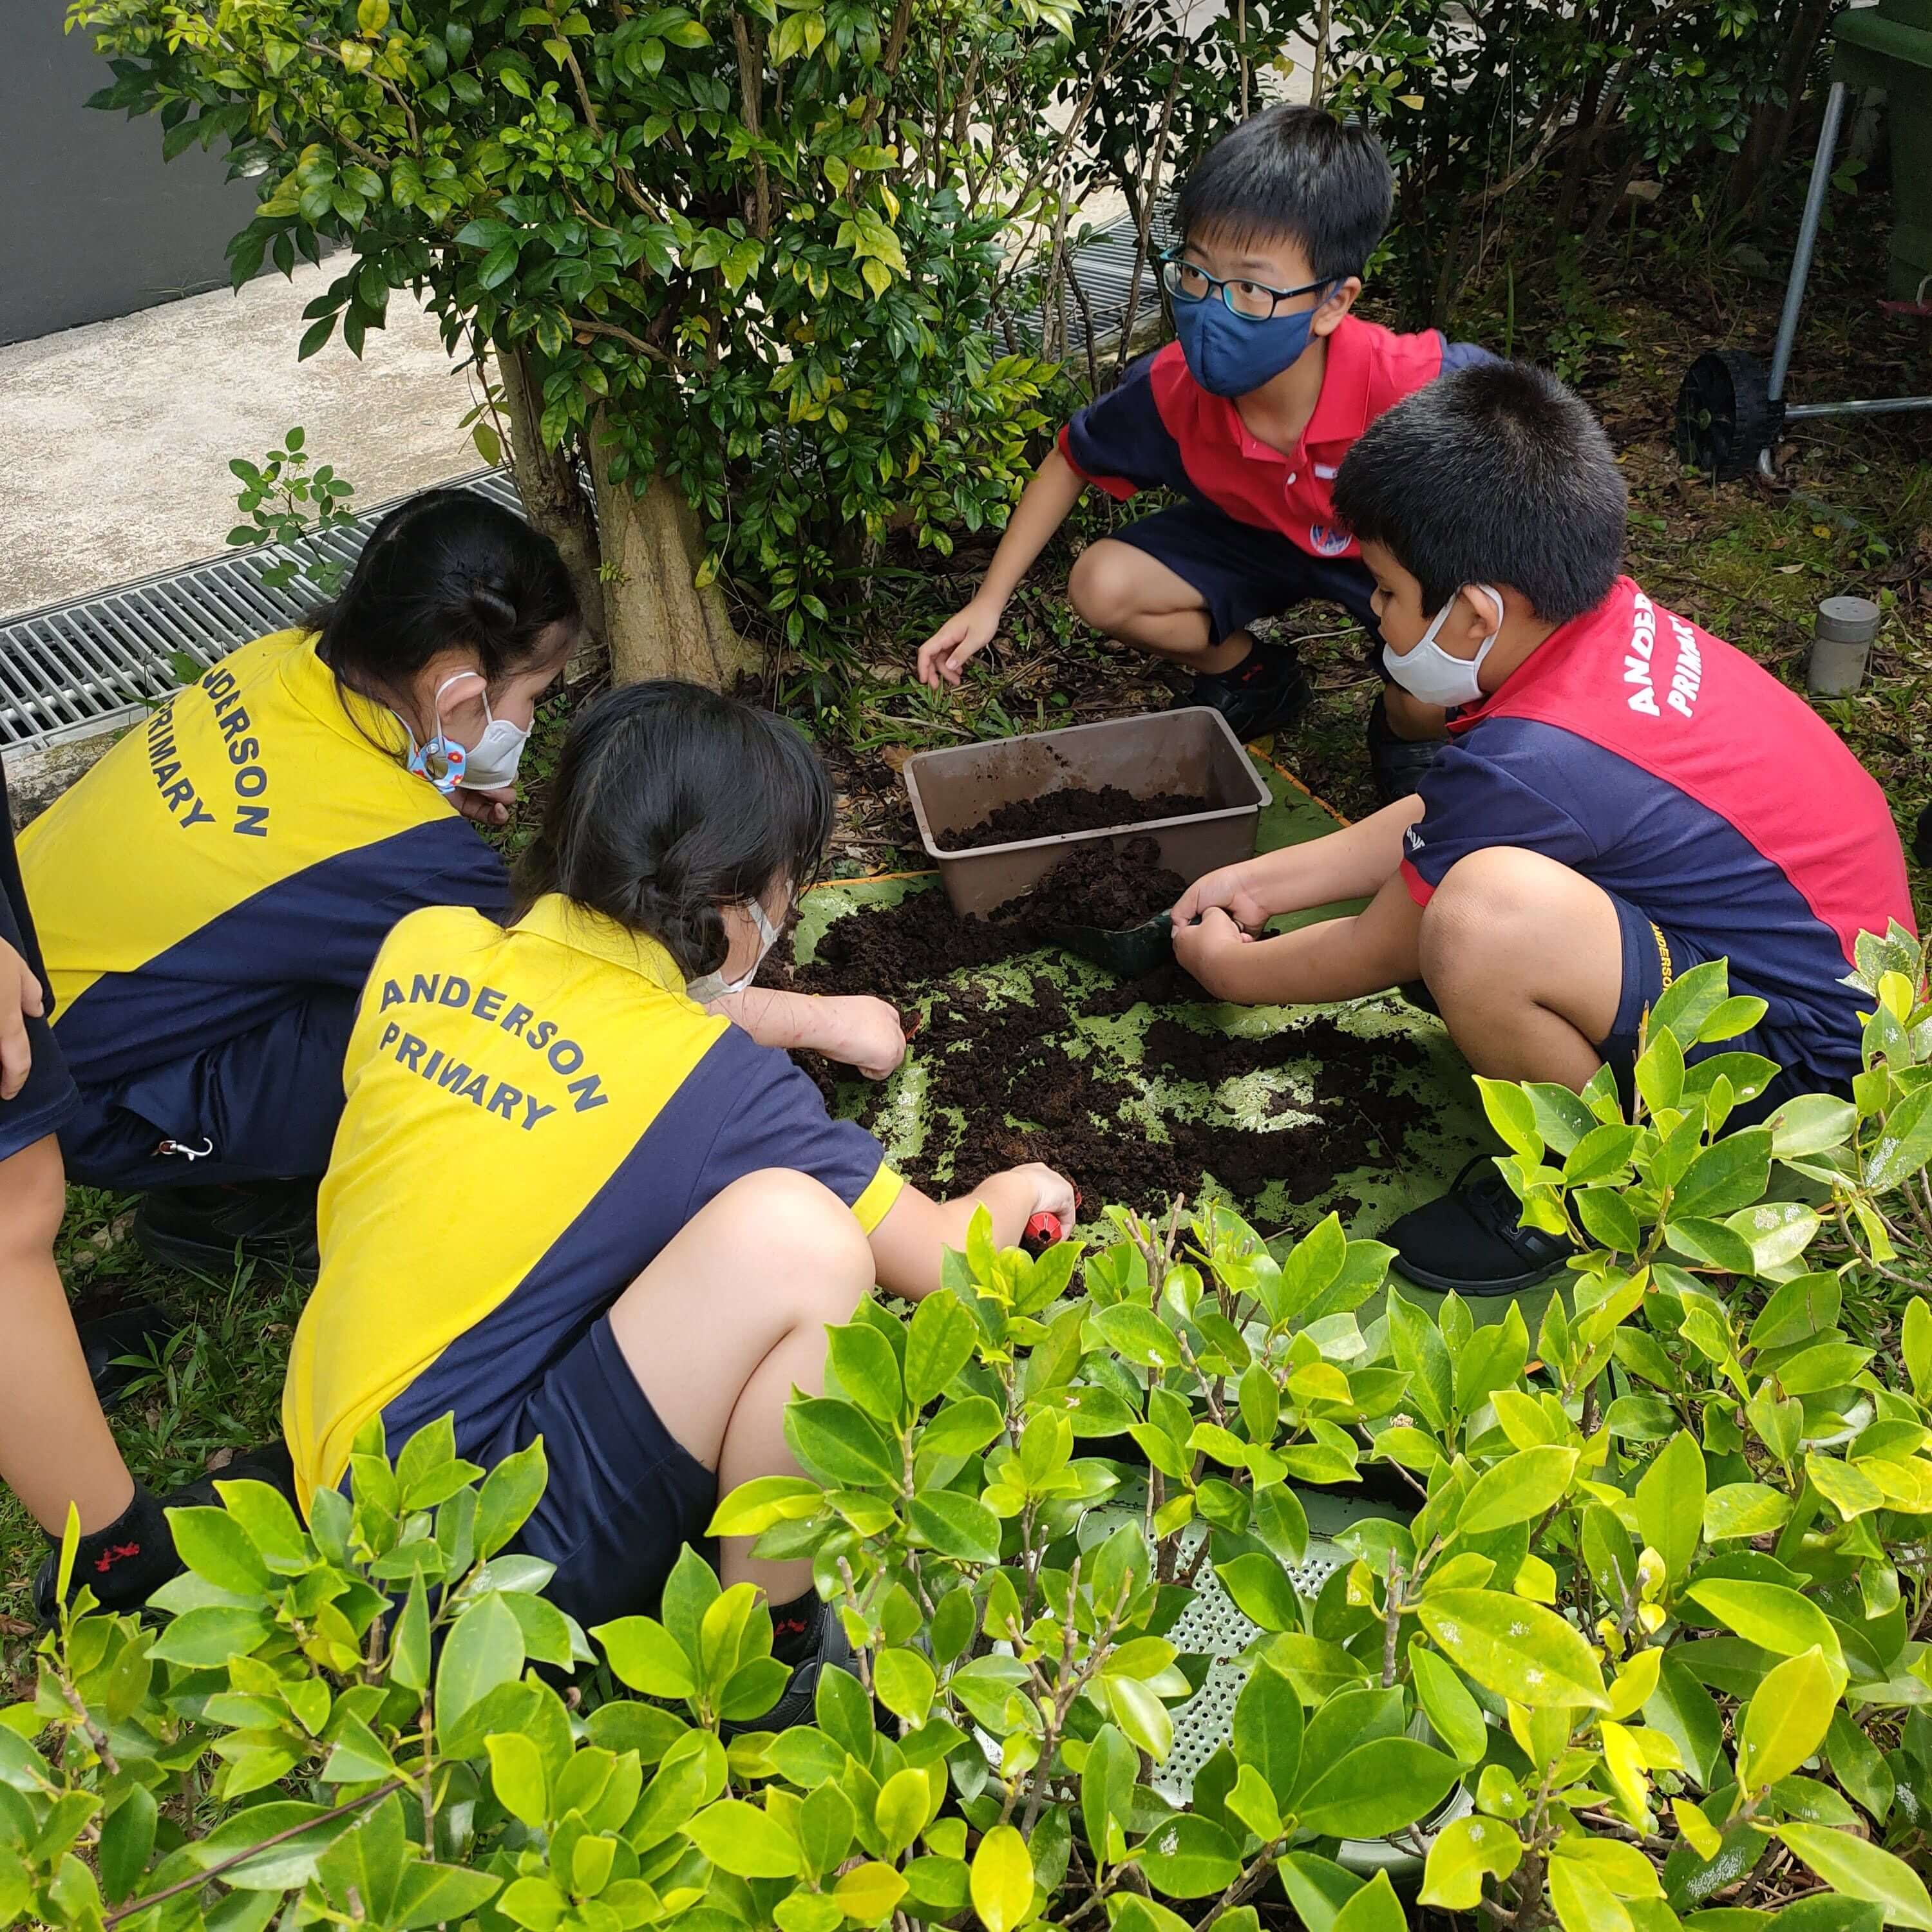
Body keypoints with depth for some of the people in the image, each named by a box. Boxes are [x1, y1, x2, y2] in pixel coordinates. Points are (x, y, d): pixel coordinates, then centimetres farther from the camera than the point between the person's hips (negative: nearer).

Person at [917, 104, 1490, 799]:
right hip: (1257, 535, 4)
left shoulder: (1416, 385, -40)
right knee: (1103, 585, -16)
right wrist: (989, 602, -10)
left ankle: (1405, 739, 6)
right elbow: (1071, 460, -8)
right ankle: (1252, 679, 13)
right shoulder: (1173, 387, -28)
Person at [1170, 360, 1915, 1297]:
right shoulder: (1609, 617, -4)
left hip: (1811, 1059, -10)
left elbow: (1372, 955, -11)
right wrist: (1258, 882, 15)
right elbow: (1433, 822, 12)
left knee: (1483, 911, -35)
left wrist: (1229, 968, 8)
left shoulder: (1530, 764, -29)